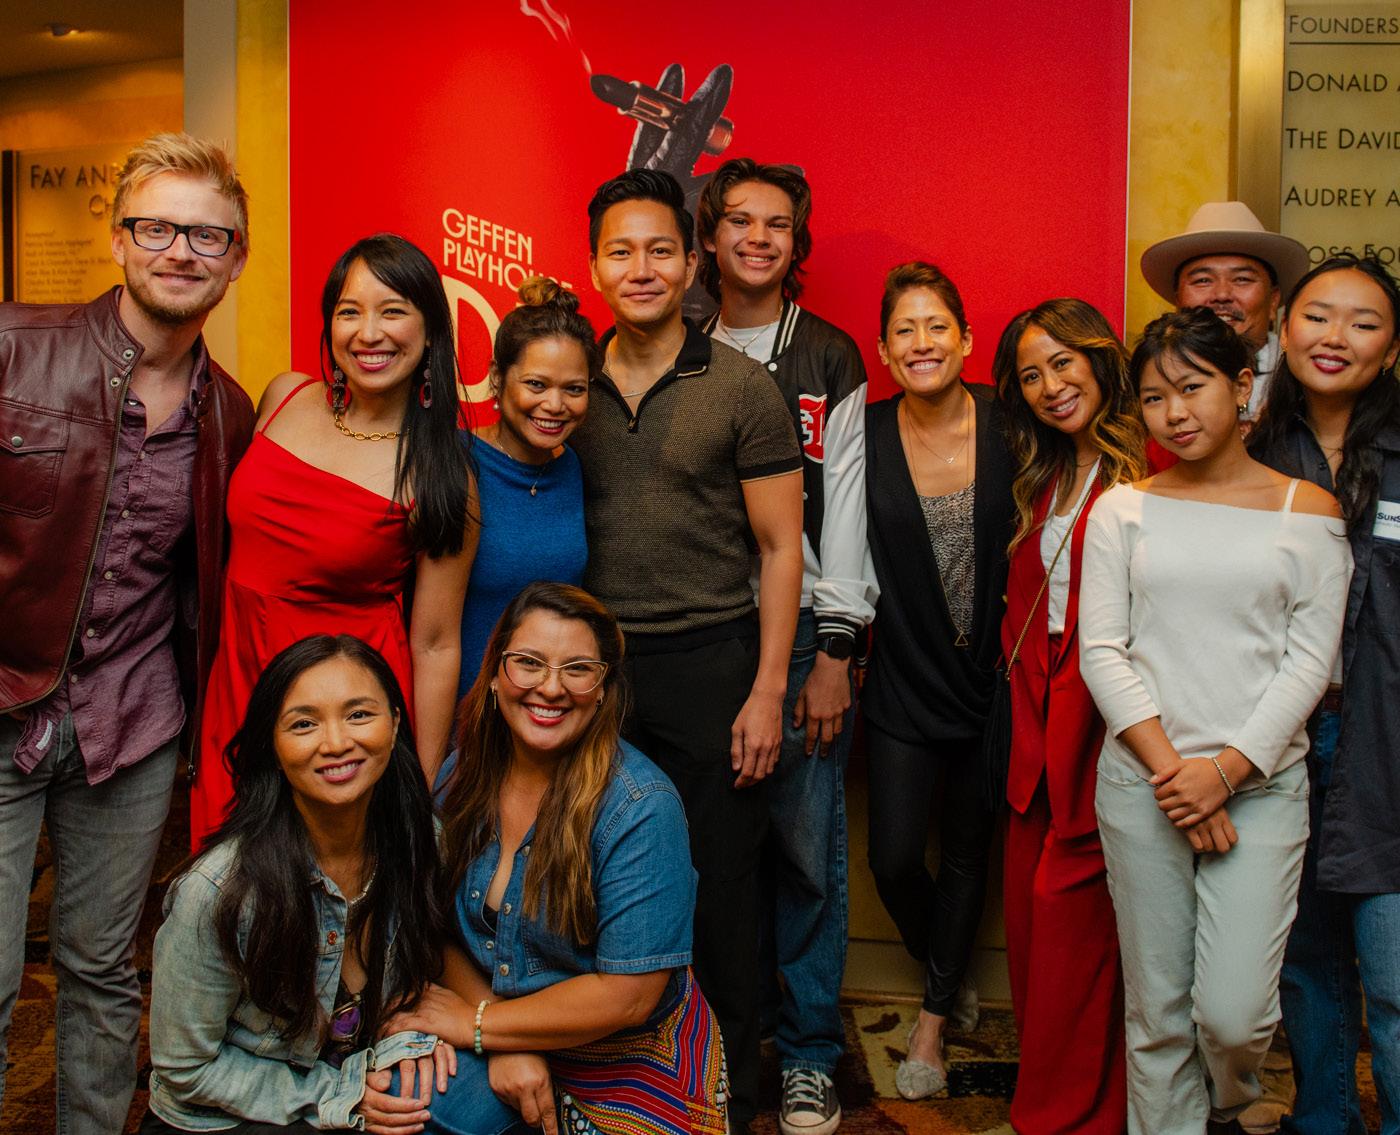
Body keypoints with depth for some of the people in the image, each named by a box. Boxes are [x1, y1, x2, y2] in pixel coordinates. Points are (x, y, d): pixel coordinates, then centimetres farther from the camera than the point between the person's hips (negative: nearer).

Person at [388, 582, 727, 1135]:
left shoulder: (639, 808, -20)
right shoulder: (463, 778, -3)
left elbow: (628, 993, -21)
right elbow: (442, 930, 2)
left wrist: (477, 1024, -13)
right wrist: (507, 1047, -15)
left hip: (630, 1067, -3)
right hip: (512, 1049, 3)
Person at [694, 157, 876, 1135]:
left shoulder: (831, 359, 6)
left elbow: (843, 507, 2)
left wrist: (833, 653, -5)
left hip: (798, 632, -1)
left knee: (808, 847, 0)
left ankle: (810, 1055, 15)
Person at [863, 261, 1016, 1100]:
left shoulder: (1007, 425, -7)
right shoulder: (866, 436, -6)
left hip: (990, 677, 0)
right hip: (906, 681, 0)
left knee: (968, 853, 11)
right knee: (895, 859, 0)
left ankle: (934, 1018, 30)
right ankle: (950, 982, 31)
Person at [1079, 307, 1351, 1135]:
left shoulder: (1309, 511, 4)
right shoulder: (1123, 509, 6)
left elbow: (1310, 659, -1)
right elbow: (1102, 650, 0)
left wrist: (1226, 769, -10)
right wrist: (1167, 766, -10)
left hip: (1261, 783, -1)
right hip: (1140, 782, 1)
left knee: (1234, 1010, -5)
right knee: (1158, 1009, 6)